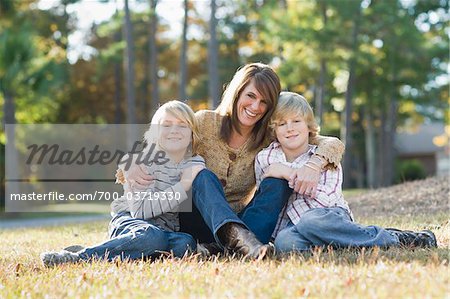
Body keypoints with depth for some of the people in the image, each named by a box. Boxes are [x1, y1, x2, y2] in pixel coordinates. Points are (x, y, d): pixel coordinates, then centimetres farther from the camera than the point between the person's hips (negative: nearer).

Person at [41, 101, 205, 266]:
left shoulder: (196, 166, 7)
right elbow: (140, 209, -18)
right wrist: (183, 186, -19)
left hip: (168, 230, 4)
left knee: (186, 243, -33)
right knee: (152, 237, -39)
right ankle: (80, 256, -32)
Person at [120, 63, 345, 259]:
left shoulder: (270, 138, -2)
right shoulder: (204, 123, -5)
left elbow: (333, 144, -8)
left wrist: (313, 164, -31)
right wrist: (130, 165, -23)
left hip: (240, 219, 2)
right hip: (197, 220, -1)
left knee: (278, 182, -22)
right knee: (204, 177, -30)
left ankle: (242, 243, -43)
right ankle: (238, 237, -56)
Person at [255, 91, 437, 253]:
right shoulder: (264, 159, 9)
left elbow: (327, 199, -13)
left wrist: (290, 174, -13)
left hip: (330, 216, -1)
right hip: (290, 225, 2)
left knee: (310, 222, -41)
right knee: (285, 242, -38)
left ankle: (398, 239, -27)